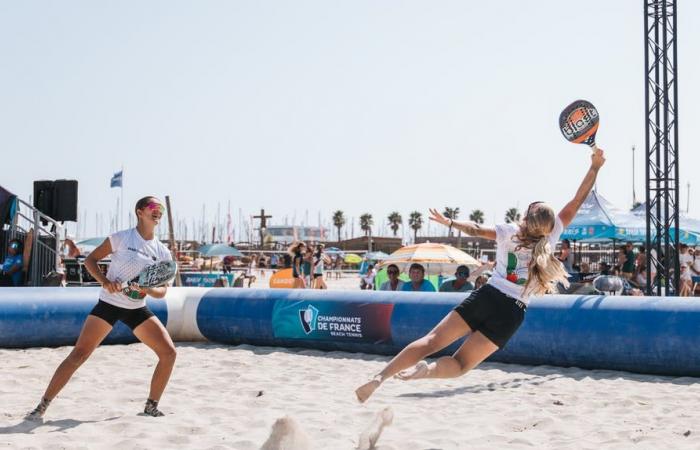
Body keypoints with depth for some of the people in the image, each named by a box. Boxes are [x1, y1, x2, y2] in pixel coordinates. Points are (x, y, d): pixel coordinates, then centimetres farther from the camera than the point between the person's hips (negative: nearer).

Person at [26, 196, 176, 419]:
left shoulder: (163, 252, 3)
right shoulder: (121, 238, -8)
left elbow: (162, 290, 4)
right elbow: (90, 260, -4)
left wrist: (148, 290, -18)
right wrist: (105, 282, -20)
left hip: (137, 309, 4)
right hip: (109, 303, -4)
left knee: (169, 352, -6)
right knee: (78, 354, -12)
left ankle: (151, 406, 10)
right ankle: (42, 406, -5)